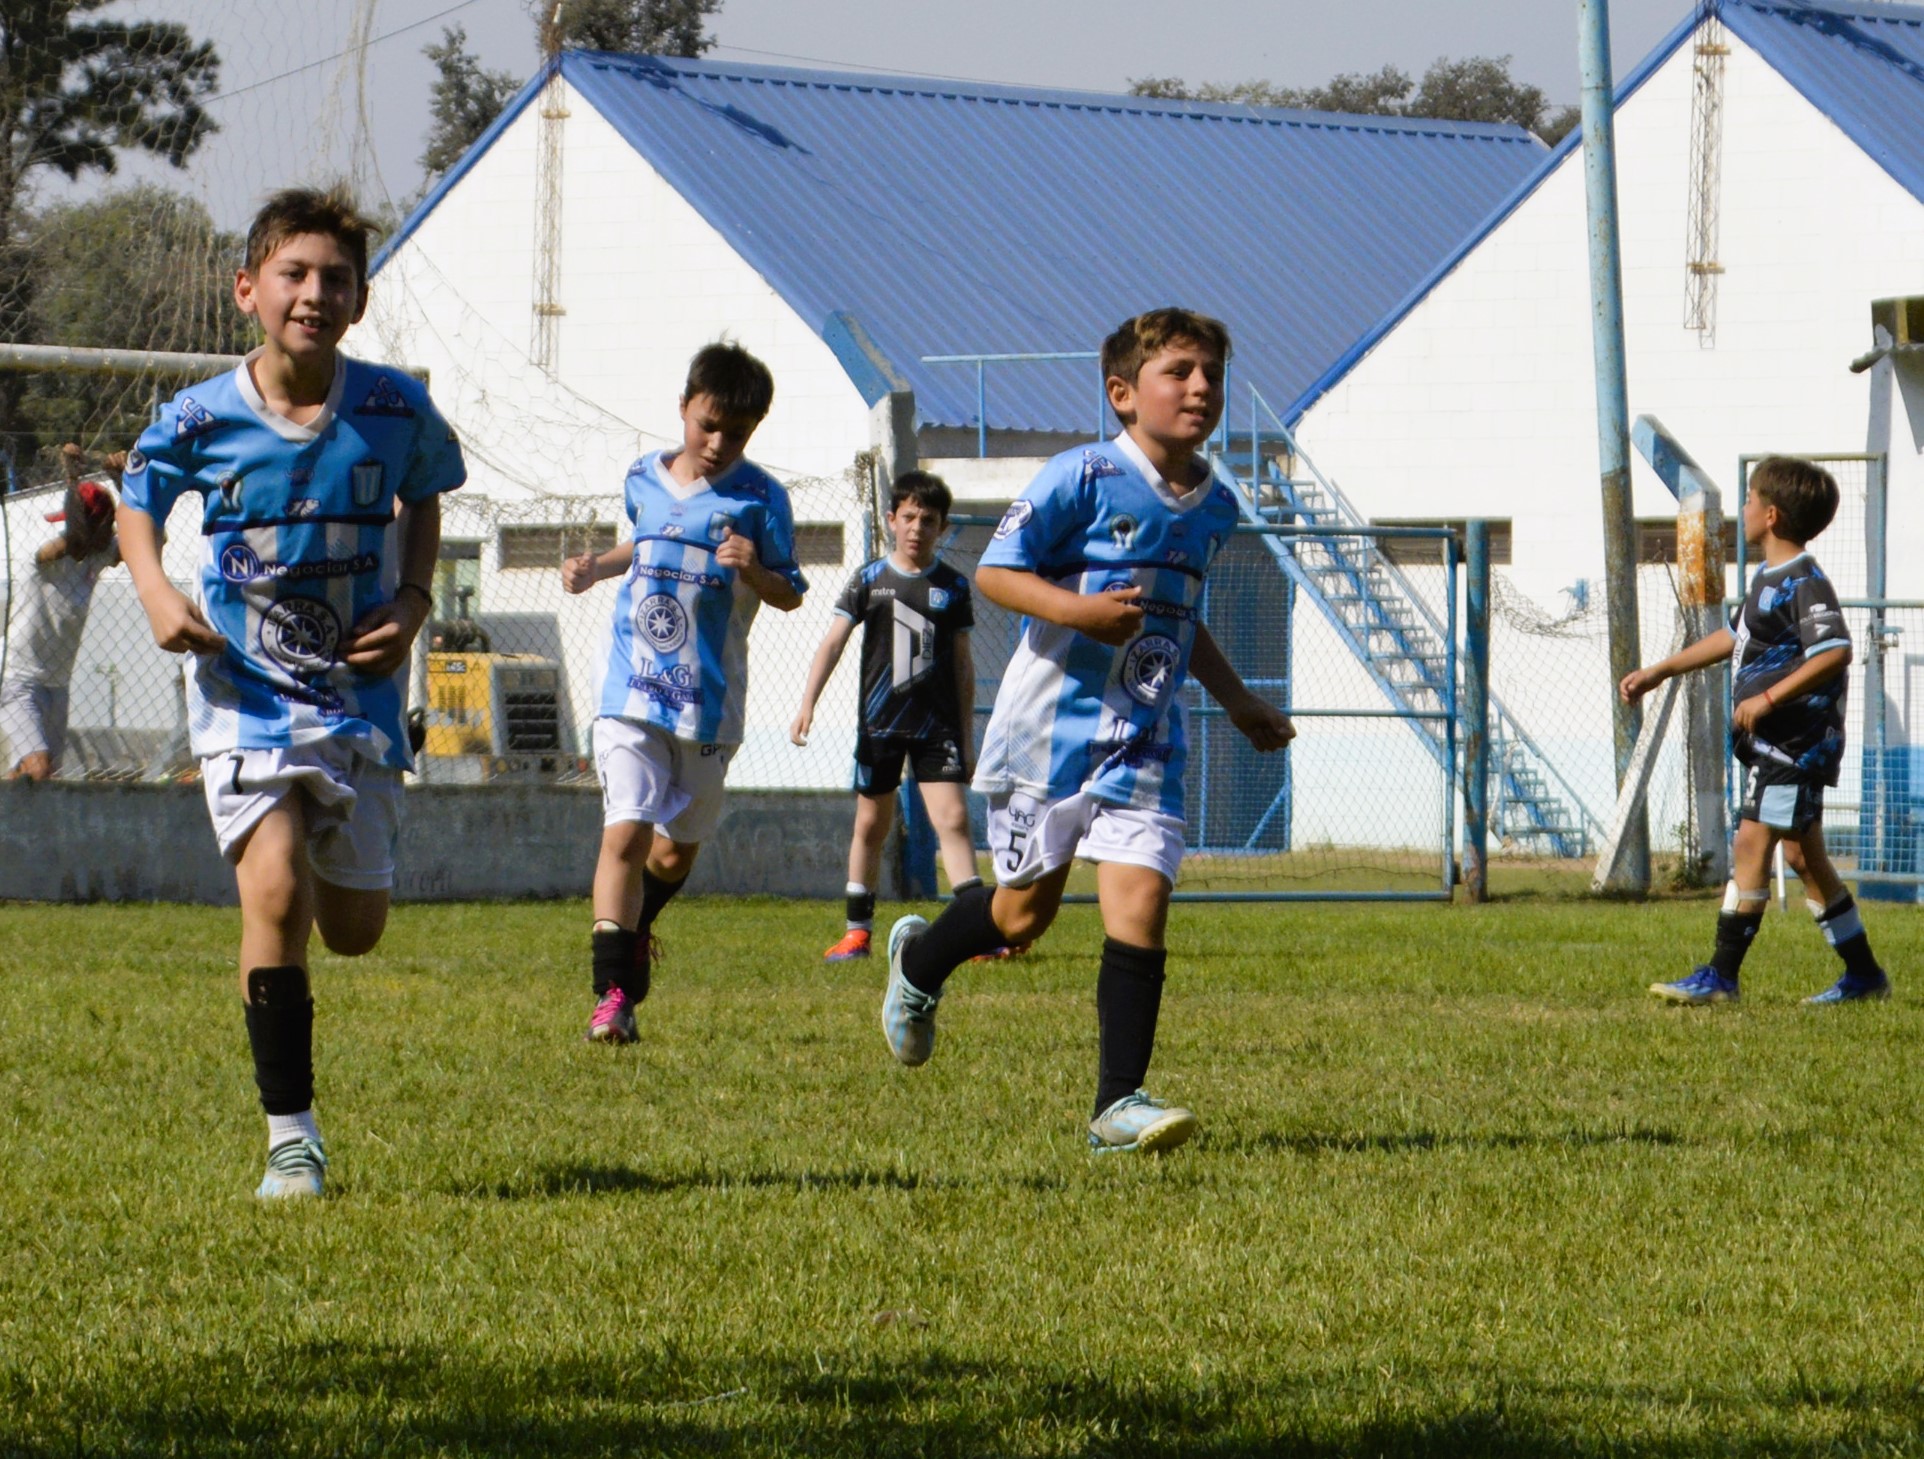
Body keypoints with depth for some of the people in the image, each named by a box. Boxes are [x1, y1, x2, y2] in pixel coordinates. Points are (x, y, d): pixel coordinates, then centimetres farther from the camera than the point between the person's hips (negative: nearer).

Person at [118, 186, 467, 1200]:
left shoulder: (394, 411, -5)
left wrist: (412, 603, -1)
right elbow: (138, 501, 10)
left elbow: (424, 498, 15)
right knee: (275, 894, -19)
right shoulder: (200, 419, -8)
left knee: (355, 928, 8)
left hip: (358, 695, 2)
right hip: (245, 696, -2)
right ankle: (289, 1135, -10)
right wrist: (155, 591, -8)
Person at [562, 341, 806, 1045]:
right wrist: (595, 568, 14)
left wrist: (754, 570, -22)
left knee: (676, 850, 12)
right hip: (631, 695, 1)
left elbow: (791, 595, -3)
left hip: (709, 704, -1)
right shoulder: (643, 479, 8)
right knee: (625, 833, -15)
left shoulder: (758, 497, -4)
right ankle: (613, 992, -15)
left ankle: (634, 925, 44)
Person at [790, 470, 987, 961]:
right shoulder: (869, 579, 3)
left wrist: (967, 735, 9)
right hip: (879, 724, 1)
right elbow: (834, 641, -1)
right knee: (871, 824, 7)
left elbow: (962, 663, 9)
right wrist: (808, 703, -13)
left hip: (937, 724, -1)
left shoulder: (952, 586, 5)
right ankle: (857, 932, 16)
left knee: (952, 817, -11)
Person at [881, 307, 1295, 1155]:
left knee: (1140, 905, -10)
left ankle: (1118, 1103, -8)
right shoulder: (1083, 479, -11)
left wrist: (1236, 700, 24)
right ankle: (918, 962, 38)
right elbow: (995, 571, -9)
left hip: (1146, 742, 4)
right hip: (1052, 725, -4)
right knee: (1025, 910, 5)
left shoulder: (1215, 507, 11)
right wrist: (1077, 609, -24)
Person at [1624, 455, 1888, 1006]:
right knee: (1803, 856, 13)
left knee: (1752, 843, -11)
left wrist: (1768, 698, -29)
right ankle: (1863, 974, 19)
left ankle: (1721, 976, -10)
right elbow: (1733, 637, 30)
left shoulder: (1804, 582, -16)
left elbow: (1835, 651, -29)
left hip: (1794, 738, -10)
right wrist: (1660, 672, 33)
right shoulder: (1769, 579, 15)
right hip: (1771, 741, 10)